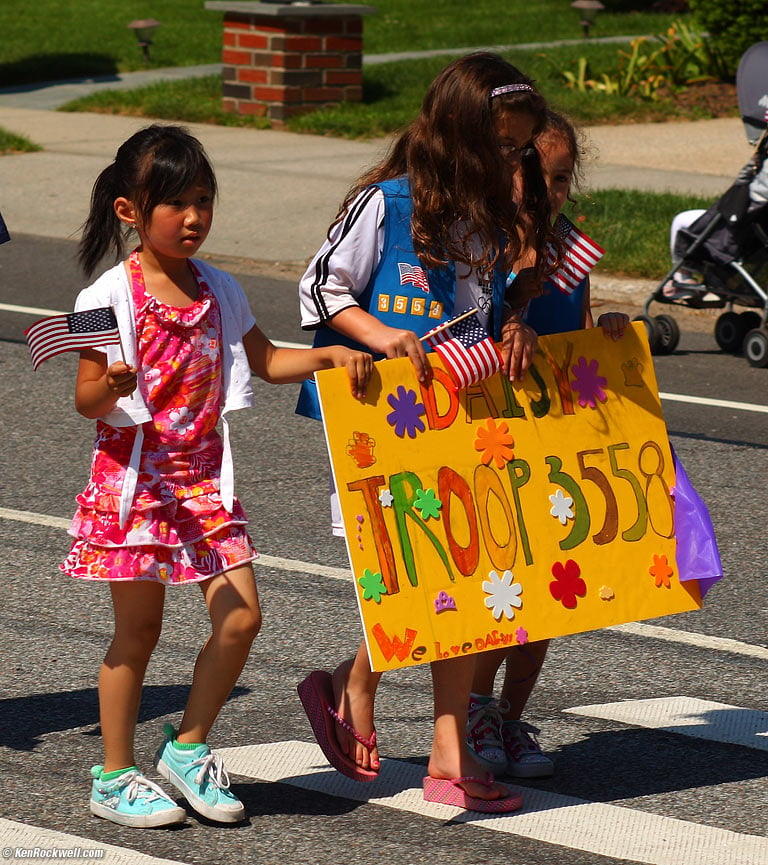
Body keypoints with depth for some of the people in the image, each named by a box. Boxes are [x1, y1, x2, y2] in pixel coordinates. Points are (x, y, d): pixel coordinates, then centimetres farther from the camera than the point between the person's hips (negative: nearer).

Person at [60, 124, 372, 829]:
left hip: (205, 478, 5)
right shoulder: (111, 297, -10)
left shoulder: (218, 291, 6)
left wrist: (332, 355, -1)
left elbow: (266, 360, 15)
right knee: (138, 628, 1)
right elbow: (87, 401, -10)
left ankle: (188, 749, 16)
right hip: (134, 477, -5)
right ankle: (115, 777, 15)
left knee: (241, 616, -3)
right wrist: (111, 389, -32)